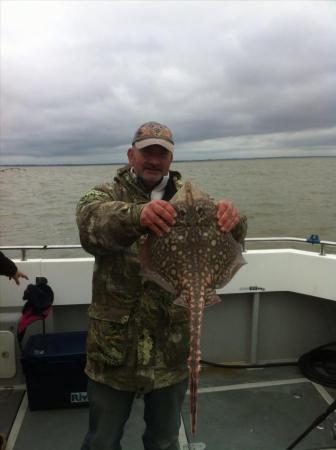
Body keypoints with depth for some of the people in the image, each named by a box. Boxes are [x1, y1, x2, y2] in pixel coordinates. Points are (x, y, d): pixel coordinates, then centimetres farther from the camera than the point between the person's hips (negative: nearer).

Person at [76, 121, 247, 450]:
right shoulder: (108, 195, -3)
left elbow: (225, 238, -11)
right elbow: (90, 218, -26)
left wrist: (231, 221, -36)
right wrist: (136, 215, -47)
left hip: (172, 348, 2)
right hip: (114, 346, -1)